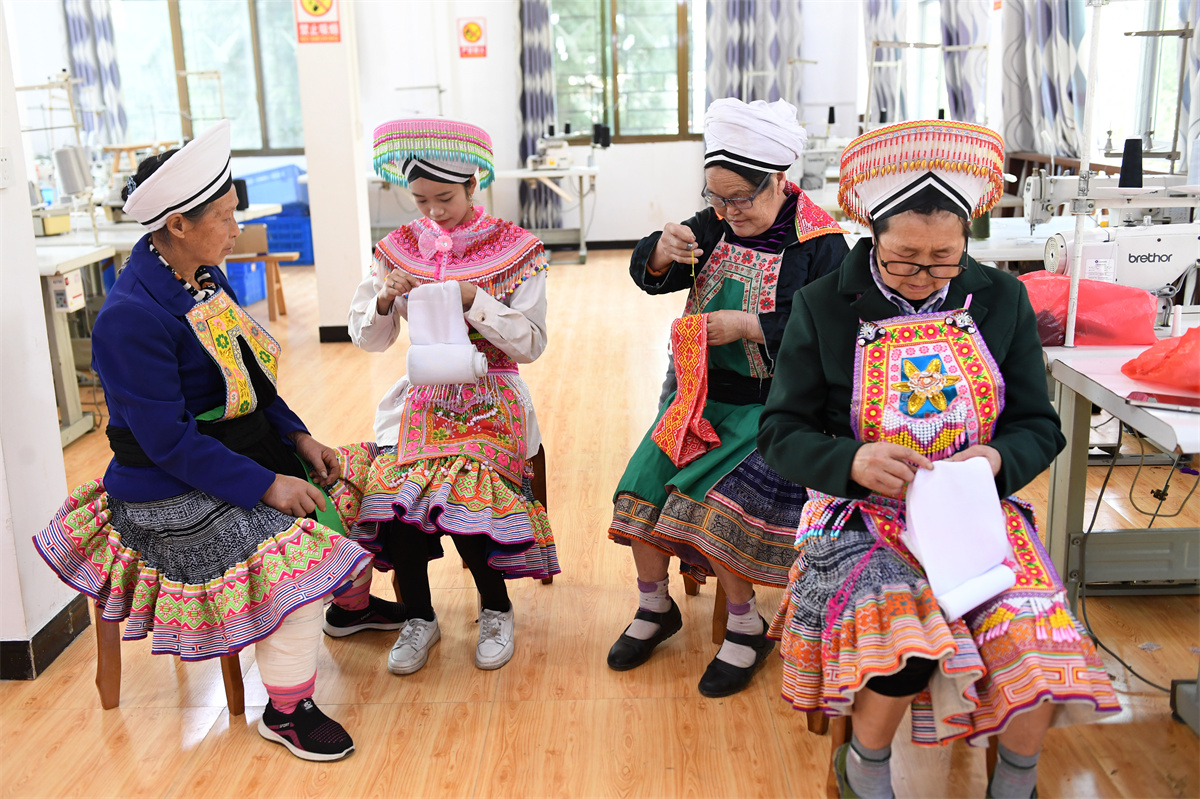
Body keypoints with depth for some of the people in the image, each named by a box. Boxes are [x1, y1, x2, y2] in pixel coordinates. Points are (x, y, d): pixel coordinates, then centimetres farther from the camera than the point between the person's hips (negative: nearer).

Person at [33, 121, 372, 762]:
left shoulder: (203, 280, 5)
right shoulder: (130, 317, -23)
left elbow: (248, 380, 15)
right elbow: (169, 442, -25)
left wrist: (296, 437, 2)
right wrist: (263, 486, -25)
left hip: (241, 455, 9)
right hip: (170, 496, -9)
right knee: (294, 555, -24)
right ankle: (285, 711, -5)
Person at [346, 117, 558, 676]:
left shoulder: (514, 249, -2)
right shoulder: (398, 248, 7)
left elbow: (532, 343, -8)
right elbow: (365, 338, 7)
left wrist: (472, 300, -19)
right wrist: (385, 298, -14)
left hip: (490, 399, -3)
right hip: (423, 395, 3)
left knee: (460, 491, -27)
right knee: (390, 487, -24)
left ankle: (496, 609, 2)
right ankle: (418, 618, -1)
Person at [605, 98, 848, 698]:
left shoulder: (819, 244, -9)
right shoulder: (715, 225, 7)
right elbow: (648, 277, 8)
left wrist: (749, 326, -23)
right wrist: (661, 252, -16)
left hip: (771, 407, -6)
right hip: (699, 391, 6)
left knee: (709, 501, -23)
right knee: (642, 483, -7)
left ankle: (746, 628, 0)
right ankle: (654, 608, 16)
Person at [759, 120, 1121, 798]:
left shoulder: (1001, 299, 3)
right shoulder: (824, 306, -3)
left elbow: (1039, 426, 7)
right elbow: (782, 432, -3)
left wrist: (998, 459, -17)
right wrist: (851, 461, -23)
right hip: (864, 513, -2)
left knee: (1037, 640, -23)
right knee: (905, 639, -30)